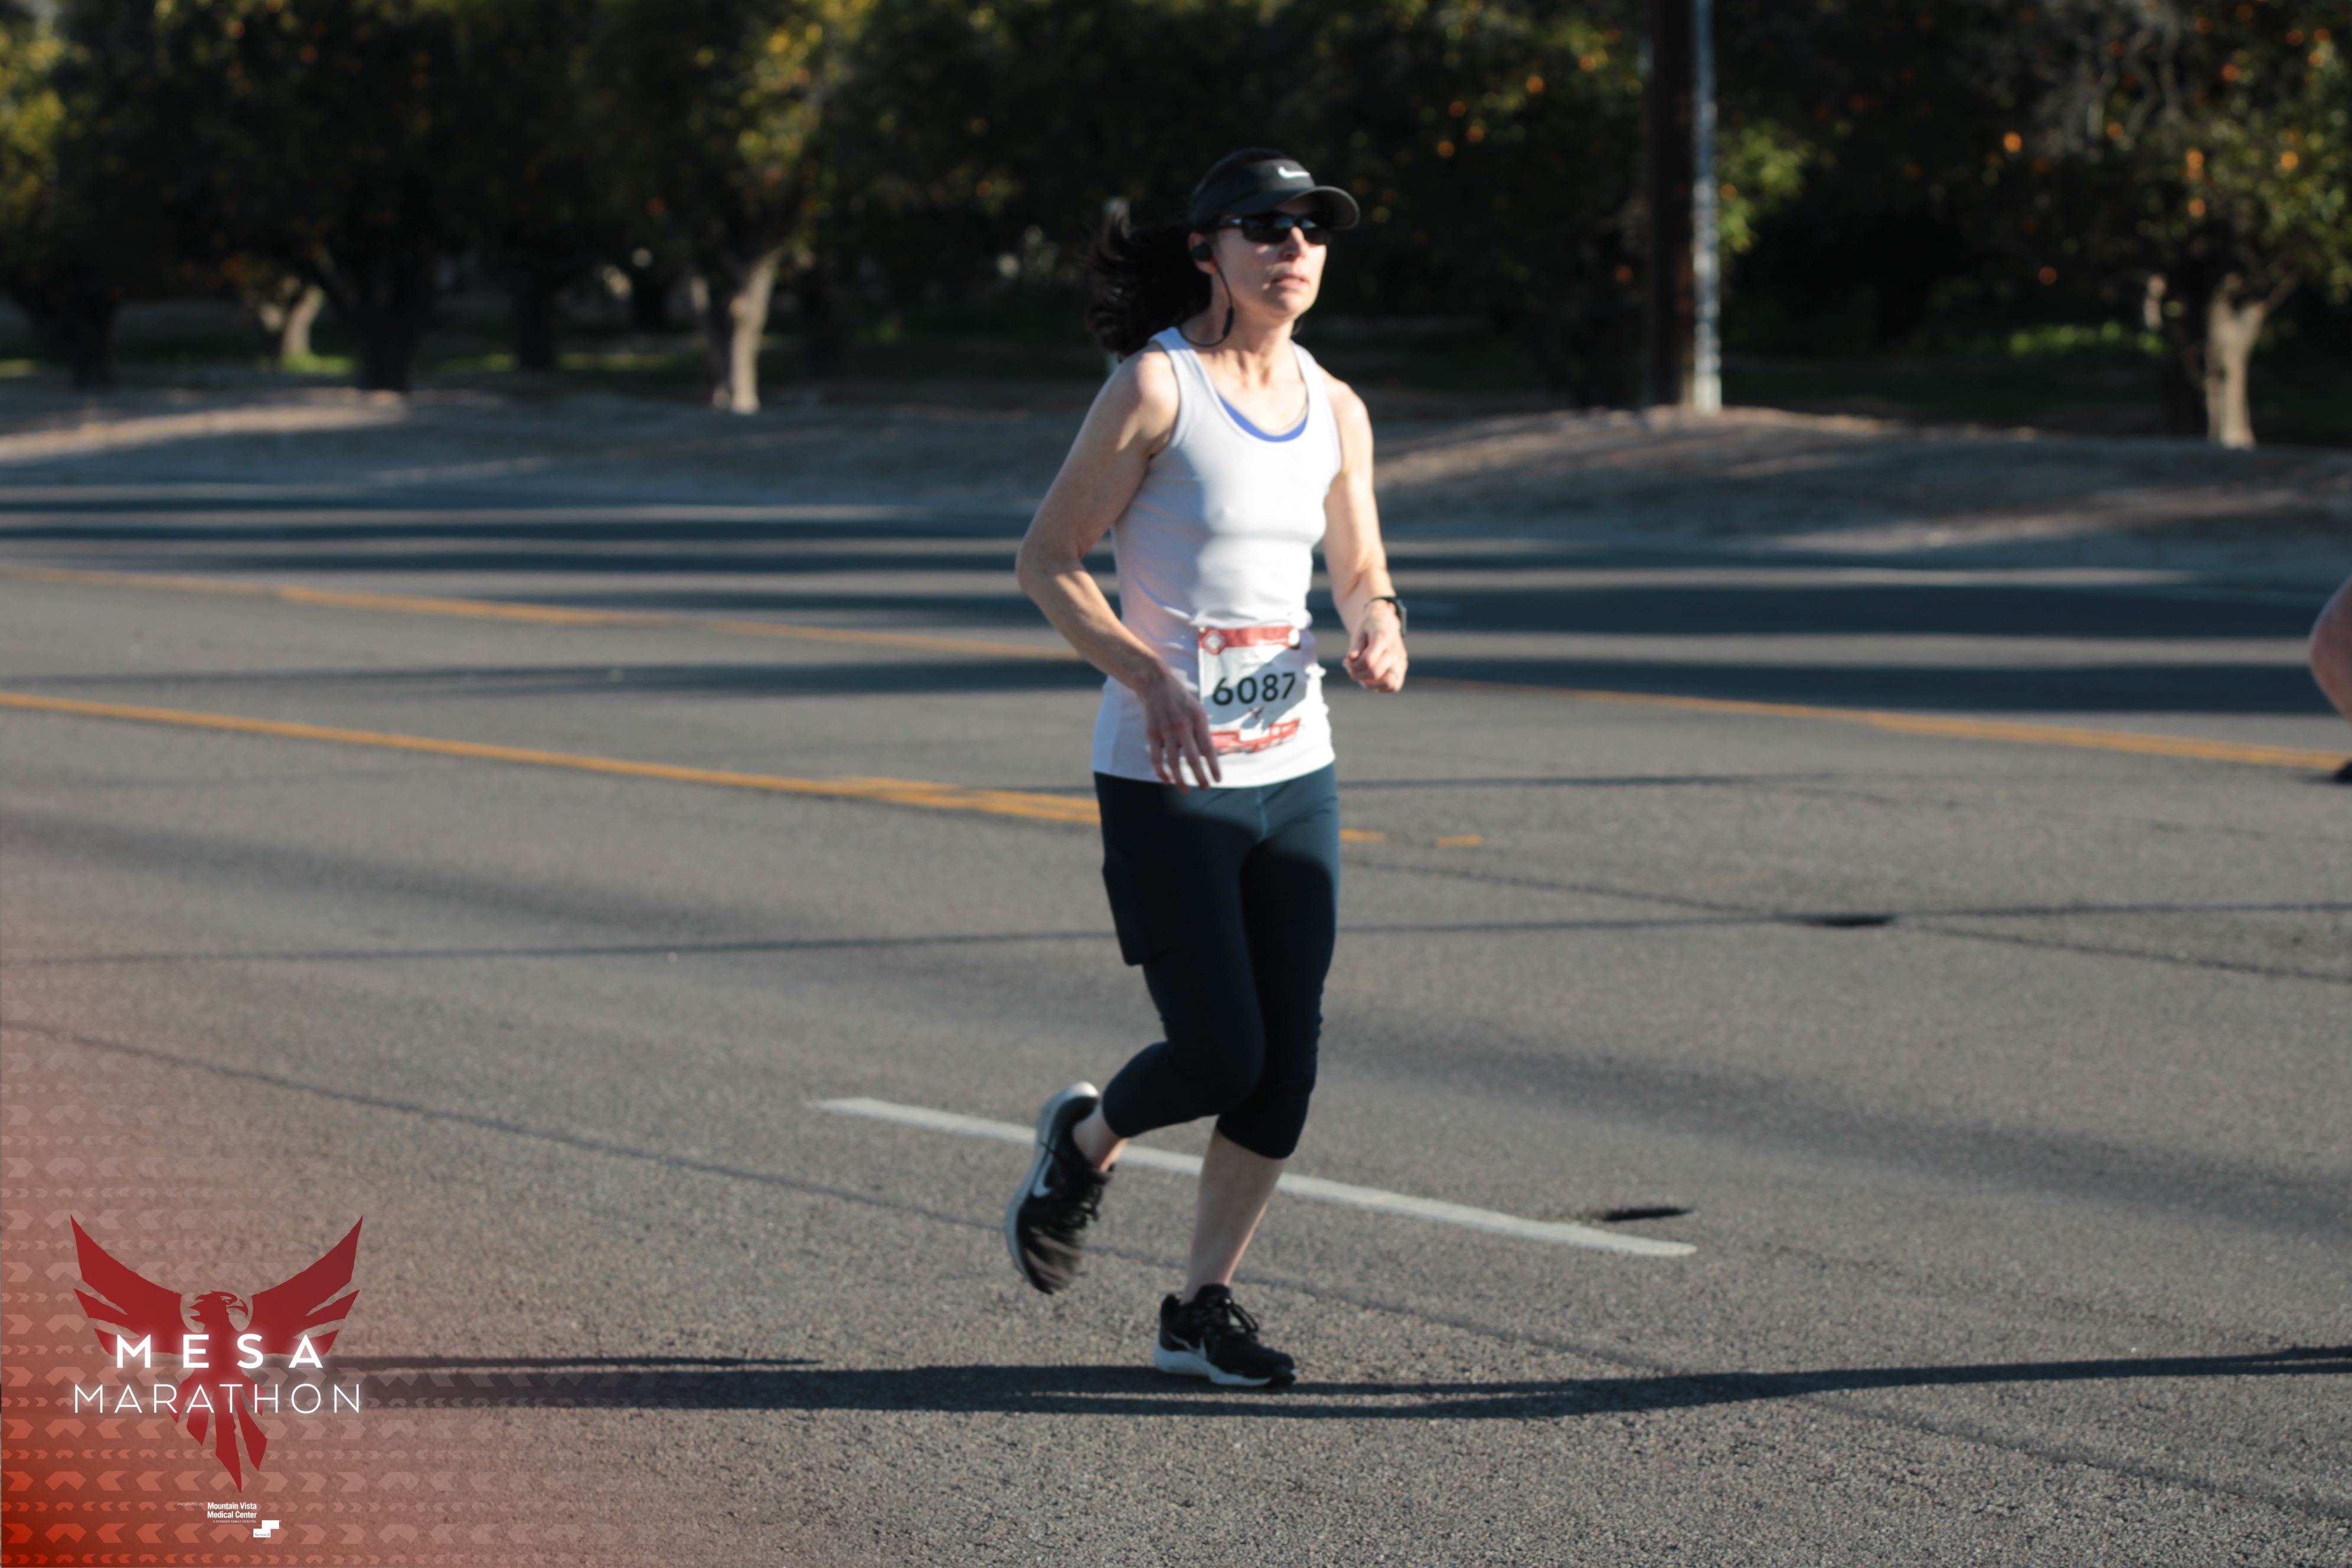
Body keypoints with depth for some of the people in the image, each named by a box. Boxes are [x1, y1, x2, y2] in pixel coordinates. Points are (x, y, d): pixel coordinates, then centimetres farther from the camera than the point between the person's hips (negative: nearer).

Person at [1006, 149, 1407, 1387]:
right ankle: (1084, 1145, 24)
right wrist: (1148, 677, -20)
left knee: (1287, 1065, 2)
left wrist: (1378, 630, -3)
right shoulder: (1155, 388, -9)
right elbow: (1046, 563, -8)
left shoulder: (1335, 412, 8)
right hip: (1165, 780, -6)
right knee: (1221, 1056, -8)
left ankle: (1200, 1307, 16)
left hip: (1294, 768, 6)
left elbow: (1360, 574, 20)